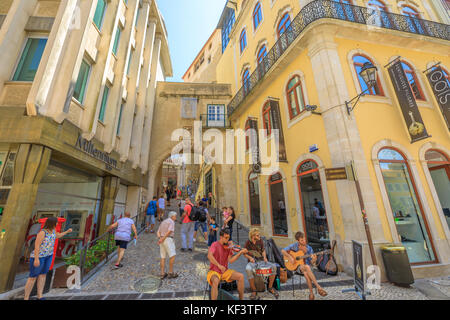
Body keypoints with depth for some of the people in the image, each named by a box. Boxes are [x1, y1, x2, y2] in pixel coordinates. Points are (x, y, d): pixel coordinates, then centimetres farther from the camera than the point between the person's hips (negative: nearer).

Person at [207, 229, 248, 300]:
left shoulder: (228, 246, 0)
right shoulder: (215, 245, -15)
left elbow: (230, 260, -10)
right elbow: (209, 256, -33)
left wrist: (240, 252, -21)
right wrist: (219, 265, -40)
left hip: (225, 271, 5)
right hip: (214, 272, -5)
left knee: (241, 276, -12)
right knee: (215, 281, -38)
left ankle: (241, 298, 4)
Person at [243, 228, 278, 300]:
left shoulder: (260, 241, 0)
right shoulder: (248, 243, -9)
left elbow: (263, 250, 13)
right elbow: (244, 253, -1)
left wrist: (264, 257, -6)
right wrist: (250, 257, -19)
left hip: (261, 260, 4)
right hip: (252, 261, -3)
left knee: (273, 266, -20)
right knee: (248, 269, -37)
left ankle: (270, 287, 1)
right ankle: (254, 290, -14)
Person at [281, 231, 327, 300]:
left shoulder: (309, 249, -2)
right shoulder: (294, 246, -7)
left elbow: (312, 263, 0)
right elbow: (283, 251, -7)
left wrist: (314, 260, -23)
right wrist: (290, 257, -22)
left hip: (306, 266, 2)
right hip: (297, 266, -2)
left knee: (306, 273, -37)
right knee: (307, 267, -36)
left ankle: (311, 293, -22)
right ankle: (319, 287, -30)